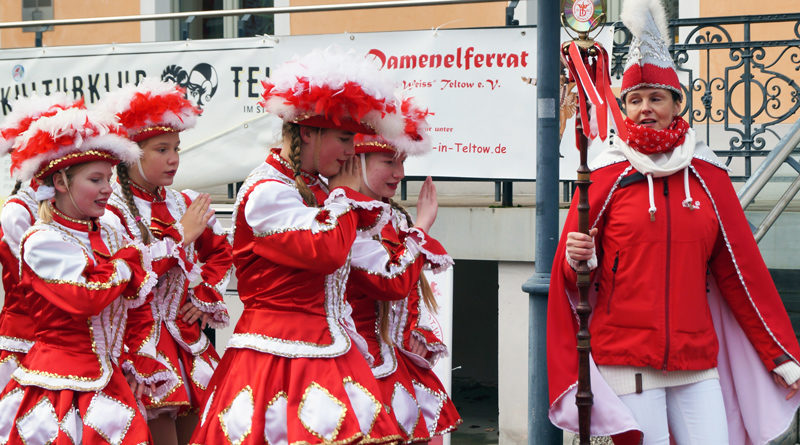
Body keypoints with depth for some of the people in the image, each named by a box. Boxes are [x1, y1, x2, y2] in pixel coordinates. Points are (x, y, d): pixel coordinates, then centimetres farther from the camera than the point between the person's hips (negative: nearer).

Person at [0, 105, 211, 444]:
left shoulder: (111, 232, 9)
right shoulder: (41, 242, -11)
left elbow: (135, 302, 12)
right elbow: (86, 298, -24)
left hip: (108, 386, 6)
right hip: (59, 388, -6)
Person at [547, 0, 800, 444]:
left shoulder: (707, 175, 9)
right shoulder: (605, 175, 3)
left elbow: (742, 270, 12)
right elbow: (573, 275, 7)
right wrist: (576, 260, -17)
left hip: (697, 359, 2)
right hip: (626, 360, -2)